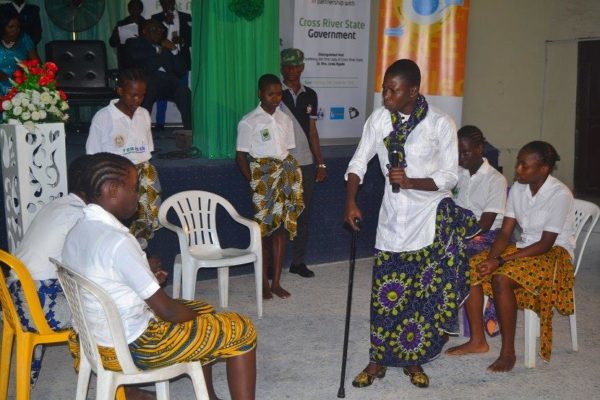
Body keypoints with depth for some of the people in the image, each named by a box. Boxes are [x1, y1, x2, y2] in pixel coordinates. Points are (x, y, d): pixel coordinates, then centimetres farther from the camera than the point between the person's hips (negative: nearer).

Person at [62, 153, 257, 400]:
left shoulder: (77, 233, 0)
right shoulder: (116, 241, -28)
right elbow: (166, 310, -21)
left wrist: (146, 278, 9)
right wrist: (197, 315, -3)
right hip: (131, 347, -9)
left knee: (203, 309, 26)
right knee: (242, 331, -1)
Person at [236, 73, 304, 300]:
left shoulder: (285, 119, 8)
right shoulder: (248, 122, -7)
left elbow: (288, 153, 13)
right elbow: (241, 157, -7)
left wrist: (288, 176, 2)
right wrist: (254, 182, -13)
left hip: (285, 180, 5)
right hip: (262, 181, -4)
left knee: (280, 229, 5)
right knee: (263, 230, 2)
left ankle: (276, 282, 13)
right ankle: (264, 283, 14)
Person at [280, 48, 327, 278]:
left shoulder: (310, 95, 10)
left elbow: (312, 132, 13)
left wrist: (321, 163, 10)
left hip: (306, 164, 4)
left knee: (303, 215, 9)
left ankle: (298, 261, 20)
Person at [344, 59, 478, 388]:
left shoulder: (441, 124, -12)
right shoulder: (379, 119, -3)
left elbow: (449, 177, -10)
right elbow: (359, 162, 2)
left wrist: (410, 182, -24)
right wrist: (351, 203, -10)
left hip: (432, 215, -2)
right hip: (393, 215, 2)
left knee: (424, 291, 1)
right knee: (386, 290, 4)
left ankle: (413, 359, 19)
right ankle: (378, 361, 16)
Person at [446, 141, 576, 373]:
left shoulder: (560, 195, -20)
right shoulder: (518, 188, 1)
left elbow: (546, 244, -22)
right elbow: (505, 232, 1)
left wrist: (501, 262, -25)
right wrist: (491, 259, -19)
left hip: (554, 252, -7)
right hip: (523, 247, 7)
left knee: (501, 279, -33)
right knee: (470, 267, -12)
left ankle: (508, 352, -19)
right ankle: (477, 340, -5)